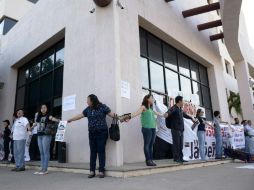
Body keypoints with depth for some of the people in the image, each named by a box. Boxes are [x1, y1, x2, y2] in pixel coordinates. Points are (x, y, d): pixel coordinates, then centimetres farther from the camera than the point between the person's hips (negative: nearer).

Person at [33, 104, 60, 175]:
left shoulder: (48, 116, -4)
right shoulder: (39, 117, 14)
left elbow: (52, 118, -25)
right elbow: (35, 123, 30)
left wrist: (58, 120, -46)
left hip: (46, 135, -6)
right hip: (39, 135, 6)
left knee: (45, 152, -5)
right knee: (41, 153, 9)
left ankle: (45, 169, -2)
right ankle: (42, 169, 15)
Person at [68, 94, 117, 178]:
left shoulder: (103, 107, -4)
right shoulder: (88, 109, 10)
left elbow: (111, 114, -6)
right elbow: (80, 116, 18)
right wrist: (70, 120, 23)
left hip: (101, 133, -4)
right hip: (92, 133, 4)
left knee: (101, 151, 0)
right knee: (93, 152, 6)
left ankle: (101, 171, 8)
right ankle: (92, 171, 14)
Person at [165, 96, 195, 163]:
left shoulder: (180, 109, 18)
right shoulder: (173, 108, -10)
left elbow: (184, 114, 39)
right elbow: (169, 111, -35)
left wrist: (191, 118, 55)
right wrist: (166, 114, -60)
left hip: (181, 130, 8)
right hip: (175, 129, -8)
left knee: (180, 145, 7)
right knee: (176, 144, -6)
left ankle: (180, 158, 11)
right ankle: (176, 158, 0)